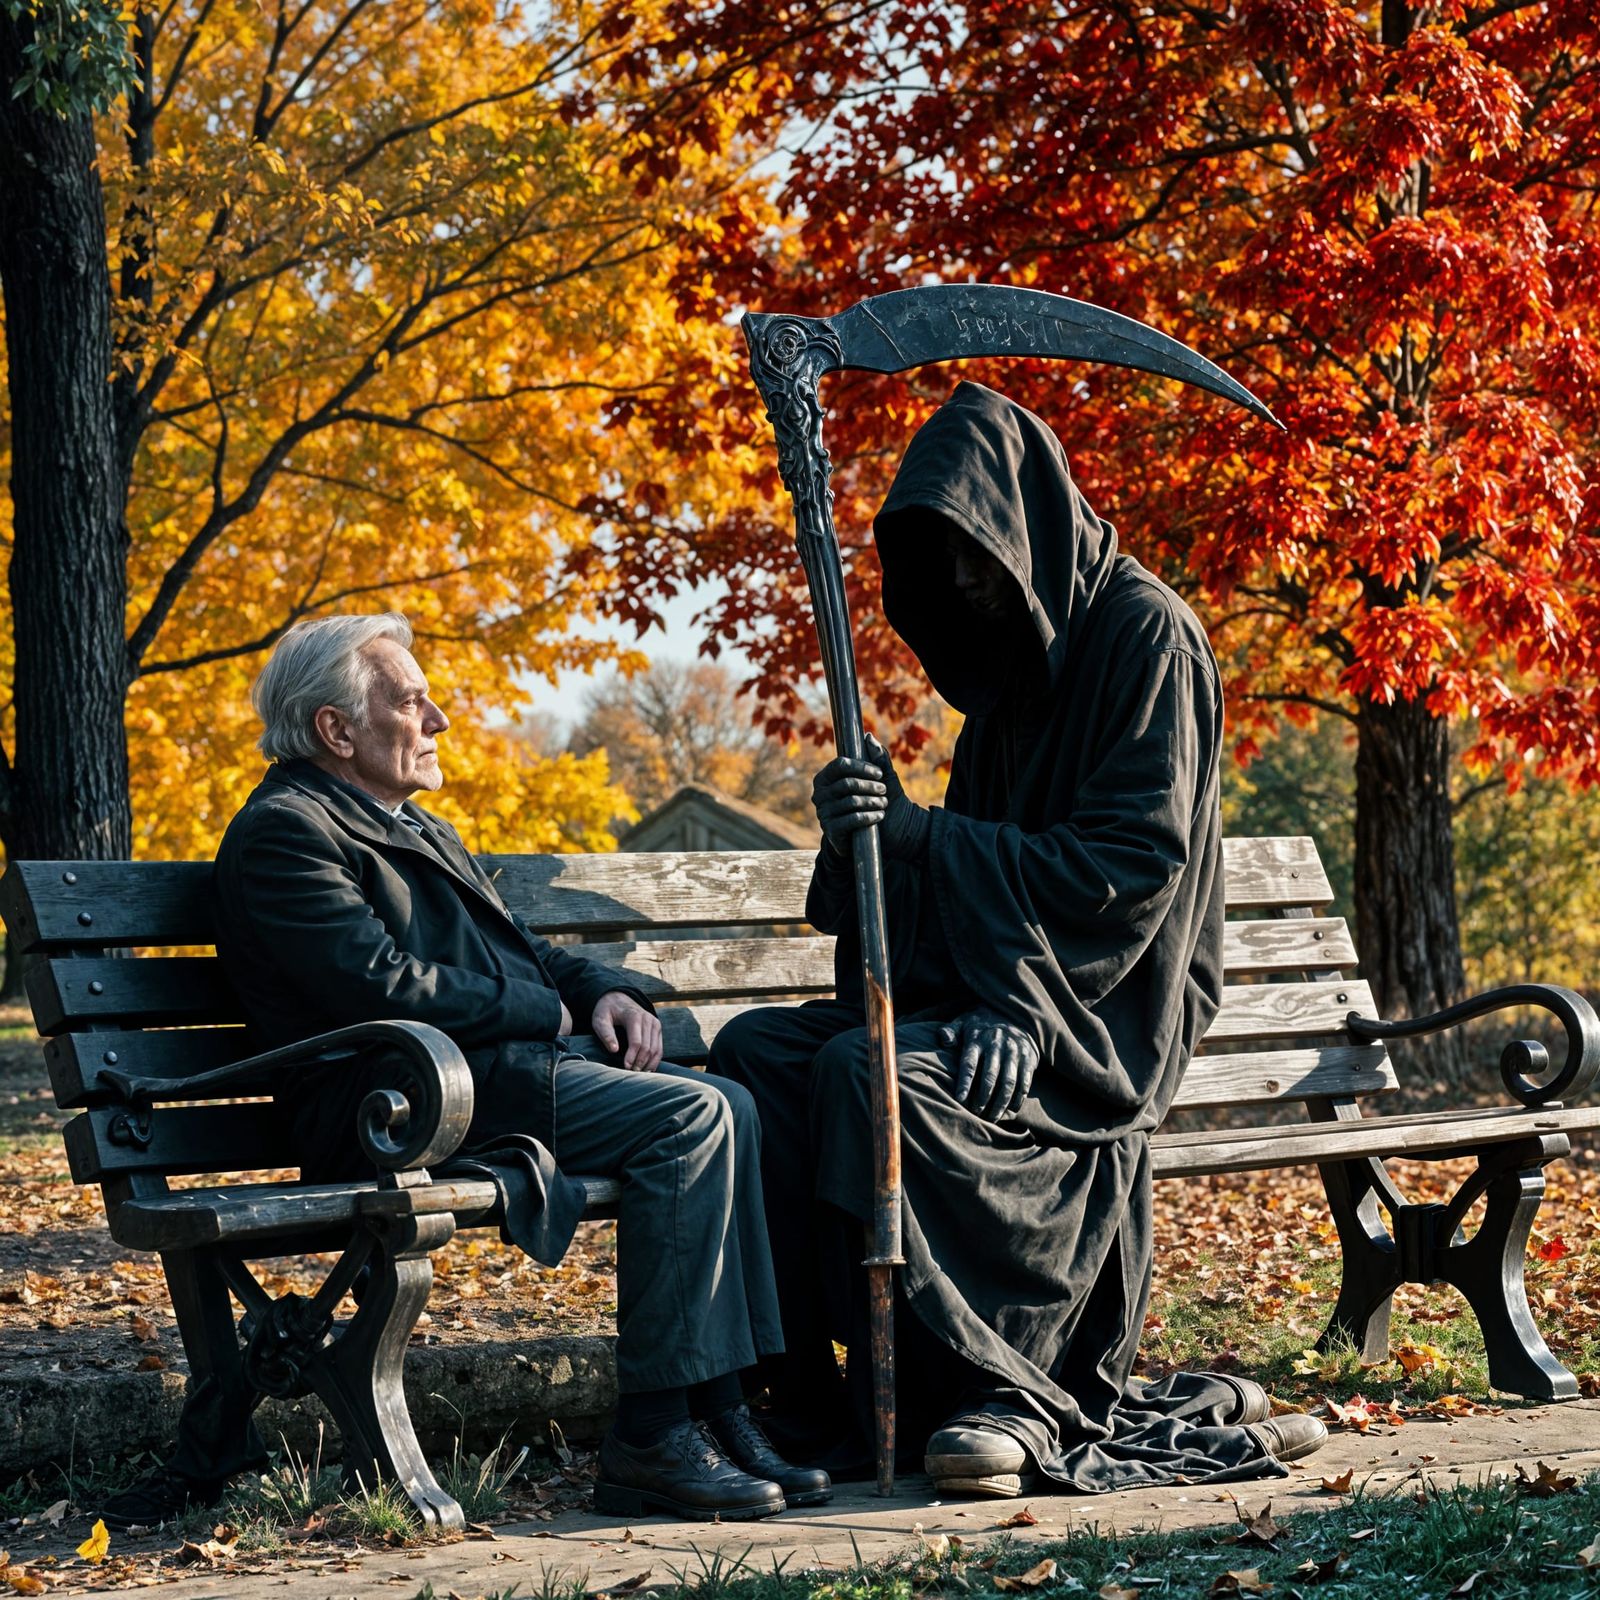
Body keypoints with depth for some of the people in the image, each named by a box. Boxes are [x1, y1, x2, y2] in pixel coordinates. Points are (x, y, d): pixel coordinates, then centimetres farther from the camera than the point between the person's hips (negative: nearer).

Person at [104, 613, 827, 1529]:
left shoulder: (419, 830, 26)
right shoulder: (283, 832, -6)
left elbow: (524, 947, 28)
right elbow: (384, 987, -18)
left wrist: (604, 992, 5)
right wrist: (548, 1010, -9)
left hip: (509, 1073, 10)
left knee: (724, 1104, -7)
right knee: (693, 1116, -22)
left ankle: (722, 1411, -9)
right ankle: (652, 1436, -21)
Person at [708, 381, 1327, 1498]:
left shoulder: (1146, 631, -8)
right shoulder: (1016, 659, 19)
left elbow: (1132, 860, -17)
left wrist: (921, 833, -19)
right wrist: (873, 828, -5)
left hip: (1101, 1016, -9)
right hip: (991, 988, 9)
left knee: (868, 1073, -33)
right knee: (755, 1052, -13)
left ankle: (999, 1393, -25)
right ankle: (808, 1395, -17)